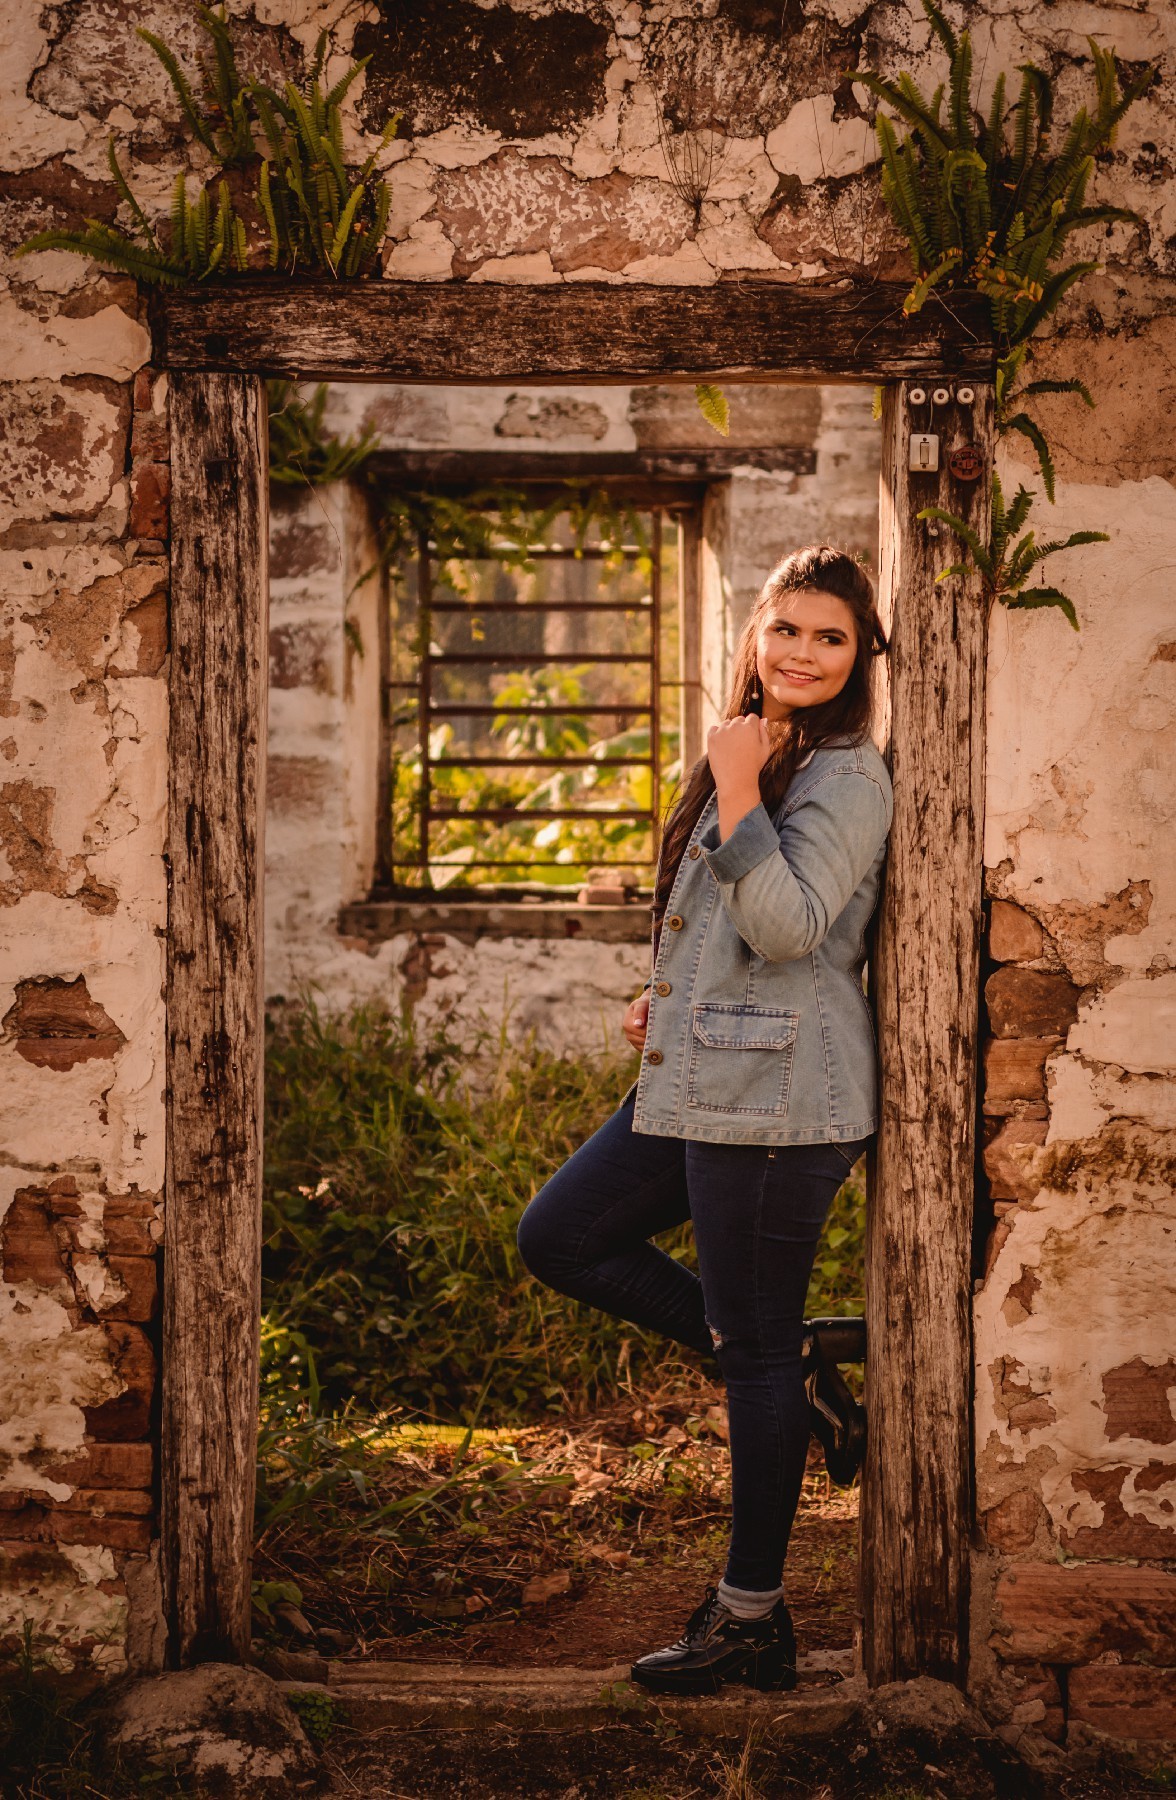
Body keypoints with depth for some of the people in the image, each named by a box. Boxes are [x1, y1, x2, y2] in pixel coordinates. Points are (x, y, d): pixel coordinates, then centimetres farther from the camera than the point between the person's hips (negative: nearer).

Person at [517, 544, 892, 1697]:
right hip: (699, 1081, 10)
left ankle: (752, 1616, 13)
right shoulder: (751, 756, 17)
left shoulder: (847, 777, -12)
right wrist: (668, 1001, 14)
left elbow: (789, 926, -24)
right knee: (557, 1238, 14)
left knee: (758, 1352, -1)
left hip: (776, 1096, -10)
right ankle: (776, 1374, 21)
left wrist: (738, 796, -22)